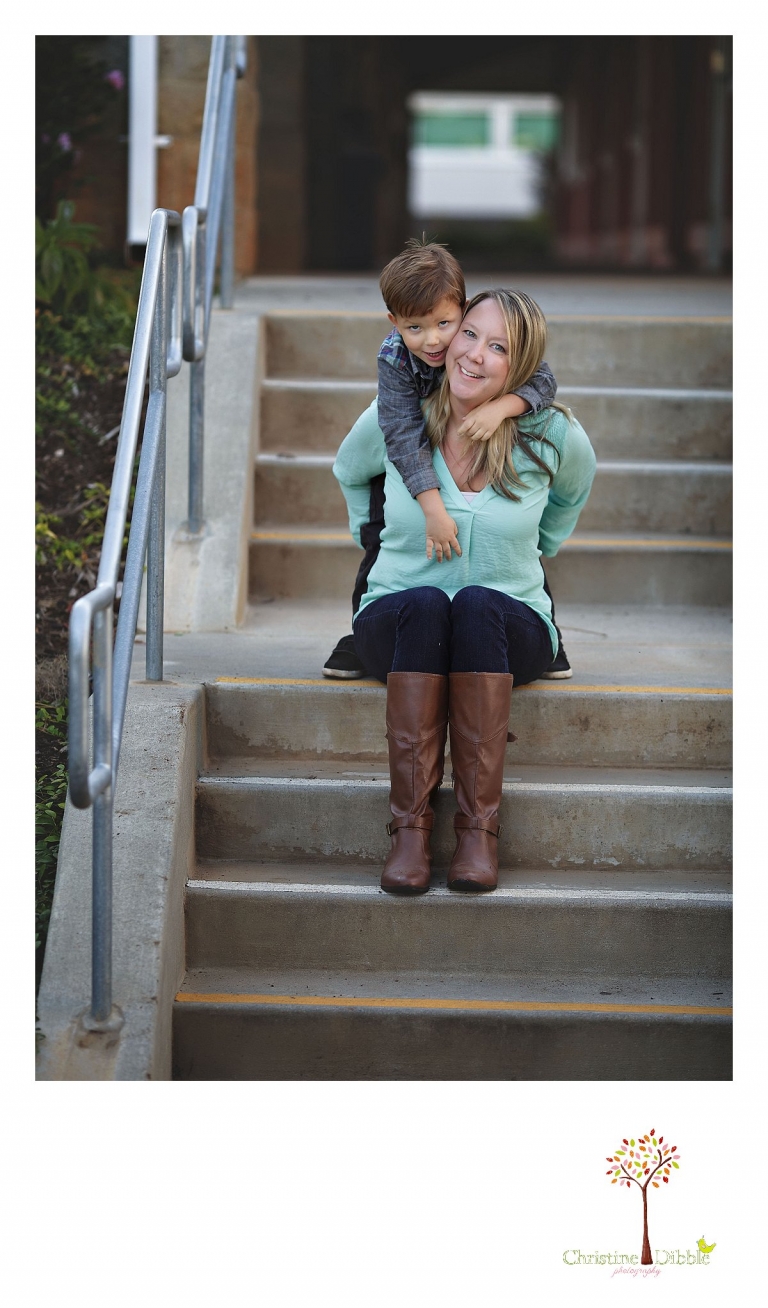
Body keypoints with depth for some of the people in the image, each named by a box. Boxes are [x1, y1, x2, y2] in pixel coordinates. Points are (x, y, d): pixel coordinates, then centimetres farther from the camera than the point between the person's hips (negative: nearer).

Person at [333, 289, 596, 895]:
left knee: (478, 603, -37)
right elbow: (349, 472, 20)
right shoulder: (394, 419, -4)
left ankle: (479, 828, -38)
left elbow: (573, 488, 19)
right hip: (397, 624, 0)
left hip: (509, 632, 0)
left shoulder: (551, 435, -6)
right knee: (424, 603, -36)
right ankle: (410, 827, -38)